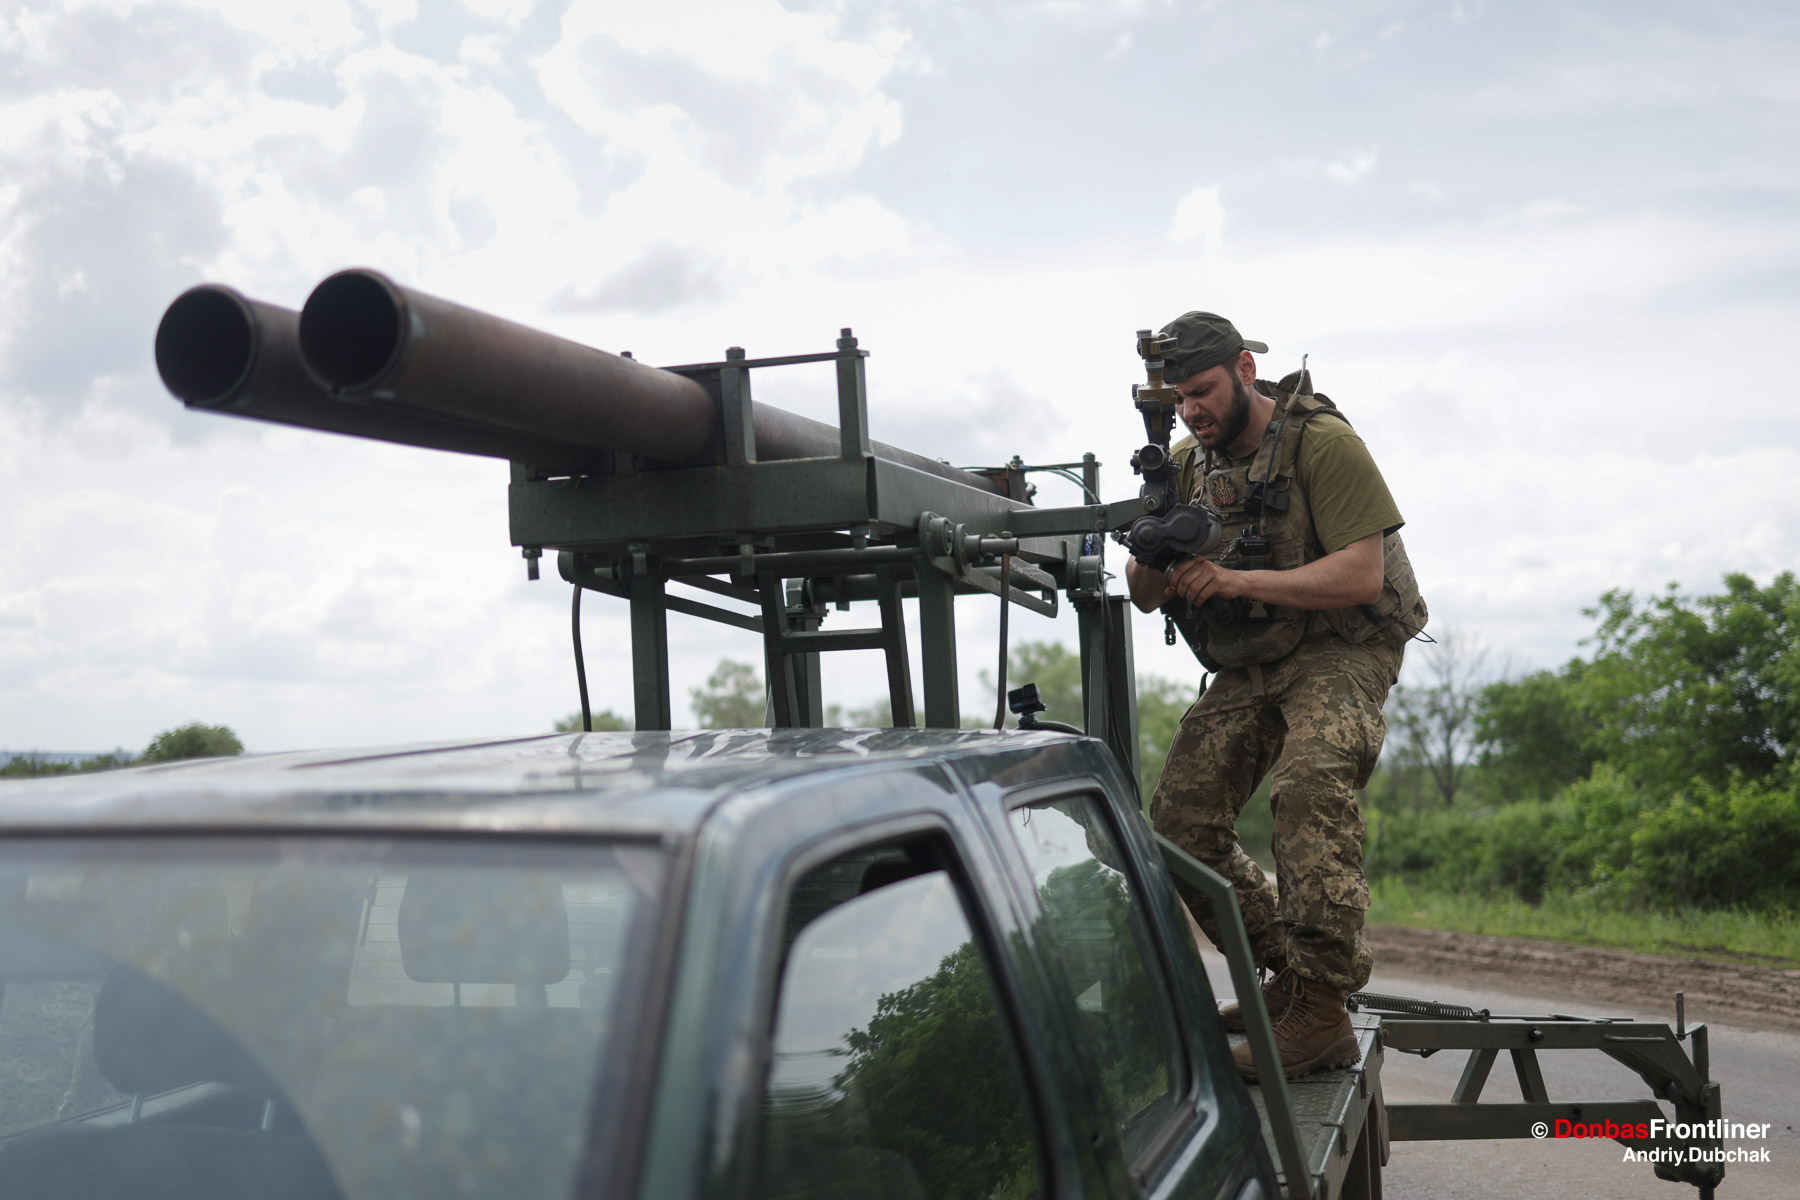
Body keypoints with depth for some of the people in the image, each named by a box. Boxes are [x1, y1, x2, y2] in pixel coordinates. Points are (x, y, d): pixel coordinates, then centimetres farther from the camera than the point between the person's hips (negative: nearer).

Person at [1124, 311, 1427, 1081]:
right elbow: (1143, 599, 6)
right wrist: (1152, 560, -19)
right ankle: (1285, 970, 12)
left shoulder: (1322, 442, -12)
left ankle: (1321, 1013, -29)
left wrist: (1239, 581, -28)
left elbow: (1363, 575, -20)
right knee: (1178, 823, -4)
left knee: (1309, 785, -33)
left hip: (1340, 651, -7)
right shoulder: (1188, 463, 7)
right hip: (1244, 670, 7)